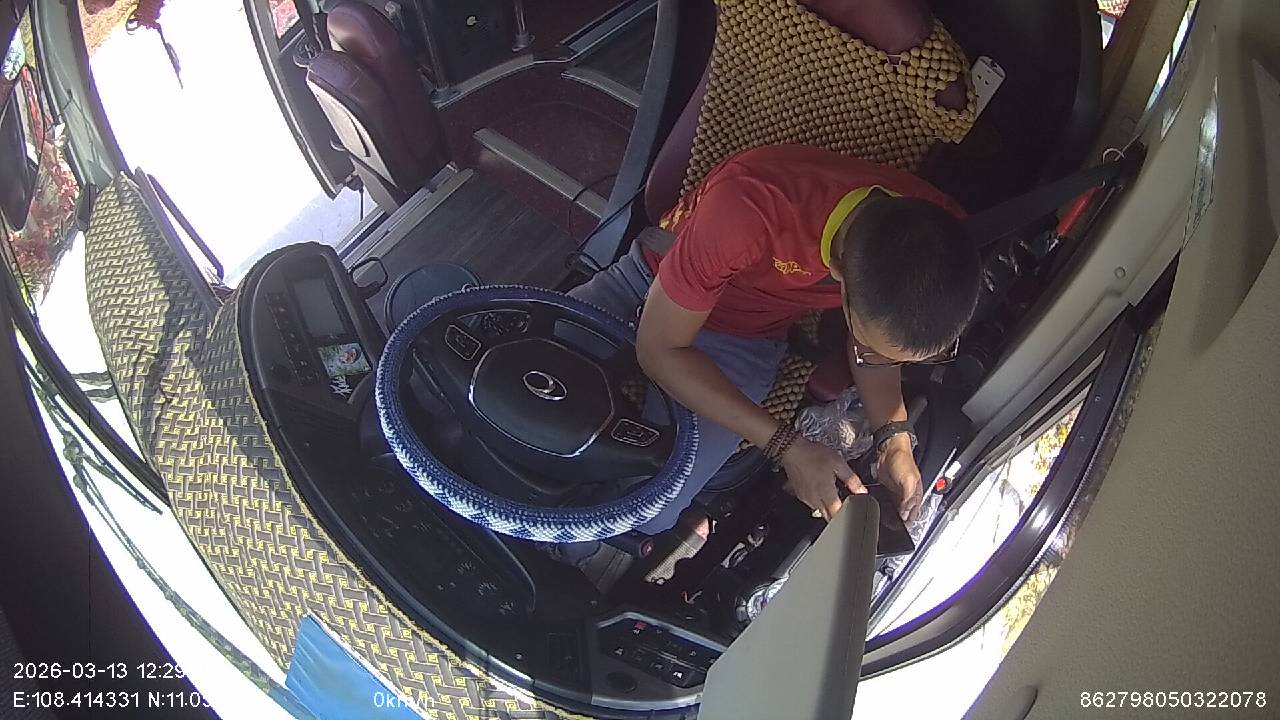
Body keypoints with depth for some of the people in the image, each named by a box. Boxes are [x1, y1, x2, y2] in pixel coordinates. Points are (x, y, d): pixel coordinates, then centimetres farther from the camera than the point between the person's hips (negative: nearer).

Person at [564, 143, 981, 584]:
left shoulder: (938, 244, -24)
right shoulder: (748, 206, -40)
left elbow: (877, 341, -1)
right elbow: (658, 347, -25)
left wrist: (896, 440, -16)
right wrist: (787, 447, -28)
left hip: (745, 342, 2)